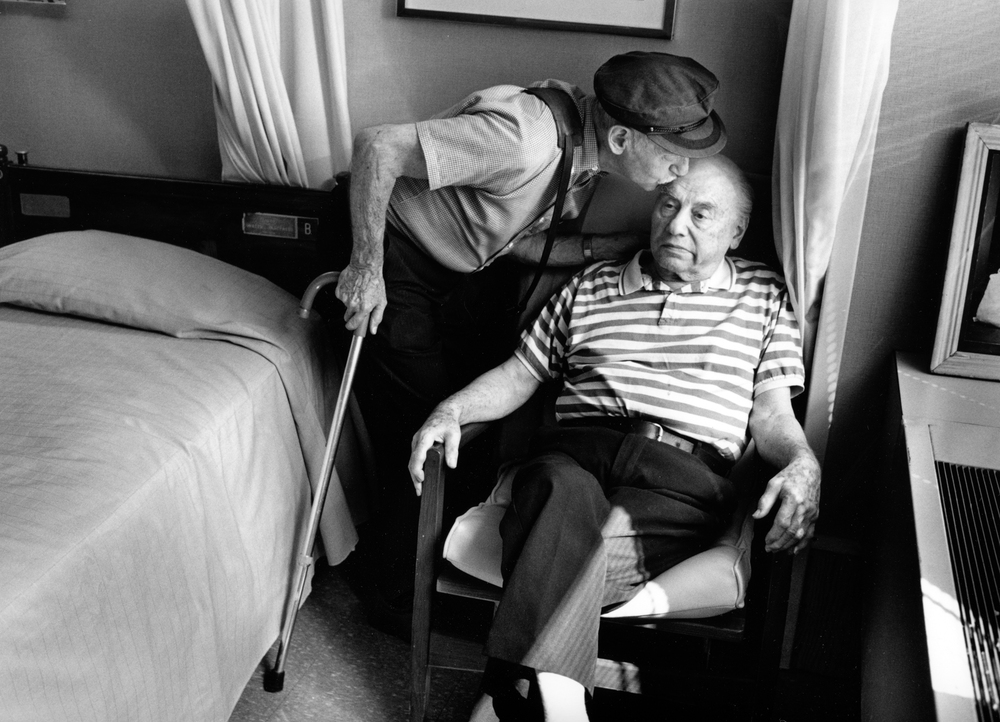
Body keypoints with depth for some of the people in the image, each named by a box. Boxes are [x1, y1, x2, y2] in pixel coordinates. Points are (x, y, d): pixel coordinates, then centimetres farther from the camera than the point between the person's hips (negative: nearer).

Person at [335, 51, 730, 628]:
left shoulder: (587, 153, -8)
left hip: (459, 271, 8)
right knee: (419, 432, -4)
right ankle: (403, 597, 15)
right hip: (399, 262, -8)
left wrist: (612, 246, -11)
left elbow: (520, 242, 1)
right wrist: (366, 268, -28)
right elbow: (377, 147, -33)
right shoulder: (525, 140, -35)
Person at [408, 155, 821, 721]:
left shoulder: (763, 296, 21)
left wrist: (803, 464, -8)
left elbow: (772, 412, 14)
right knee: (566, 496, -39)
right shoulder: (591, 287, 25)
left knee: (577, 542, -36)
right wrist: (452, 411, 6)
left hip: (686, 475, -1)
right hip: (577, 450, 1)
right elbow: (520, 374, 25)